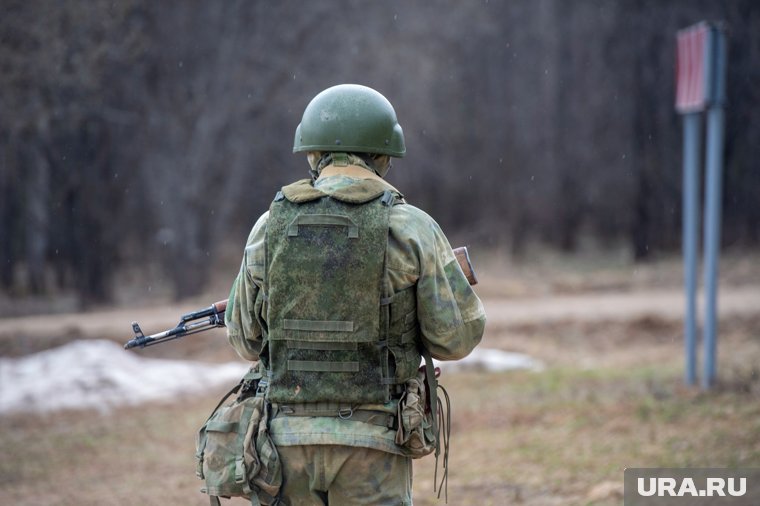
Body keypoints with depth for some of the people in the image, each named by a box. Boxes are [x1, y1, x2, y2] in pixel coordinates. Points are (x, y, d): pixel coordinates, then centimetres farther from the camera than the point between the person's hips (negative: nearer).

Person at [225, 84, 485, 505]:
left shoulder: (270, 228, 2)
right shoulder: (410, 229, -6)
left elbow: (246, 339, 12)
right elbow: (457, 336, -1)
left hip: (288, 437, 3)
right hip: (370, 445, -3)